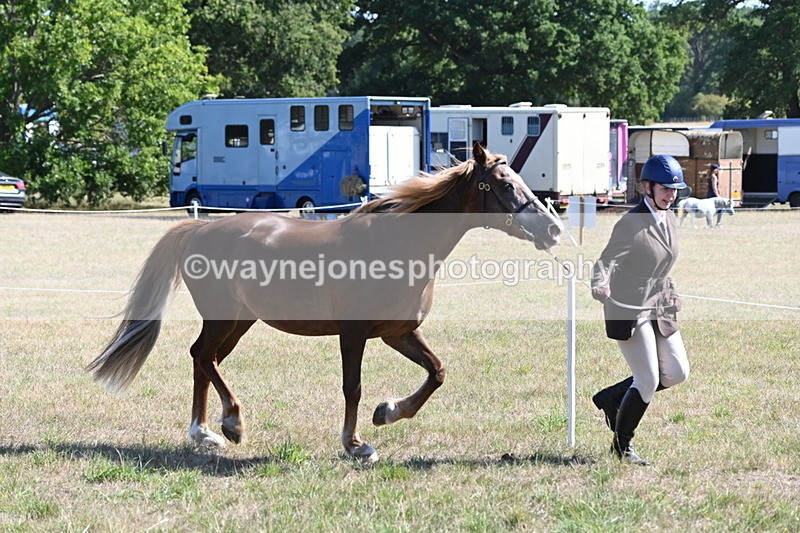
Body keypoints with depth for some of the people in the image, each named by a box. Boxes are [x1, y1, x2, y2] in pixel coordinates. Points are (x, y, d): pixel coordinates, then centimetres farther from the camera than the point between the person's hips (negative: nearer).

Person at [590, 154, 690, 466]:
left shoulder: (668, 218, 8)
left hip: (659, 310, 9)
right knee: (649, 379, -7)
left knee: (677, 373, 6)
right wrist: (600, 285, -44)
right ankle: (621, 446, 11)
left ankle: (612, 398, 23)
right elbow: (606, 260, -26)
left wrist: (670, 291, 16)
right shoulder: (632, 223, -18)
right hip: (629, 311, -9)